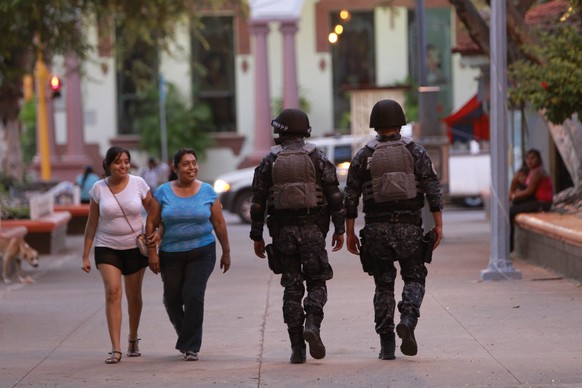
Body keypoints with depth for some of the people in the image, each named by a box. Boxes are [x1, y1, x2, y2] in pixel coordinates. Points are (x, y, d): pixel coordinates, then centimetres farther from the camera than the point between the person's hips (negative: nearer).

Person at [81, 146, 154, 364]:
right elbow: (92, 223, 1)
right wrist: (85, 255, 0)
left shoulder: (138, 184, -5)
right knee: (113, 292, -16)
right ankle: (116, 349, -19)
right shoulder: (99, 188, -5)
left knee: (134, 296, 10)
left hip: (135, 248, 1)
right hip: (107, 248, -1)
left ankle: (133, 340, 33)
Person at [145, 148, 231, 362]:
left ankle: (190, 346, -6)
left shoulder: (207, 191, 0)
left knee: (194, 296, -14)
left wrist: (226, 252, 7)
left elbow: (219, 224, 5)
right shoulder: (164, 192, -1)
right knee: (172, 300, 8)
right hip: (171, 254, 2)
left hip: (202, 252, -1)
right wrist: (152, 252, -3)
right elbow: (151, 223, 2)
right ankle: (186, 337, 34)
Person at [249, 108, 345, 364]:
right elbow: (334, 195, -2)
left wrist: (257, 236, 9)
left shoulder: (269, 161, 4)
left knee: (292, 287, 5)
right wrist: (339, 229, 3)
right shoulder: (317, 157, 2)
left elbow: (258, 201, 3)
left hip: (283, 230, 1)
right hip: (313, 229, -1)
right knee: (317, 282, 9)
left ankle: (297, 348, 2)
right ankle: (312, 324, -19)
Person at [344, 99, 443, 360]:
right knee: (414, 278, 12)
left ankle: (387, 344, 4)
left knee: (383, 285, 9)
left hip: (376, 228, 1)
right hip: (409, 227, -1)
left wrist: (350, 232, 7)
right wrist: (438, 224, -3)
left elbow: (350, 197, 3)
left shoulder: (363, 156, 5)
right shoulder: (416, 152, 4)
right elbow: (433, 189, -4)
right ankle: (408, 319, -16)